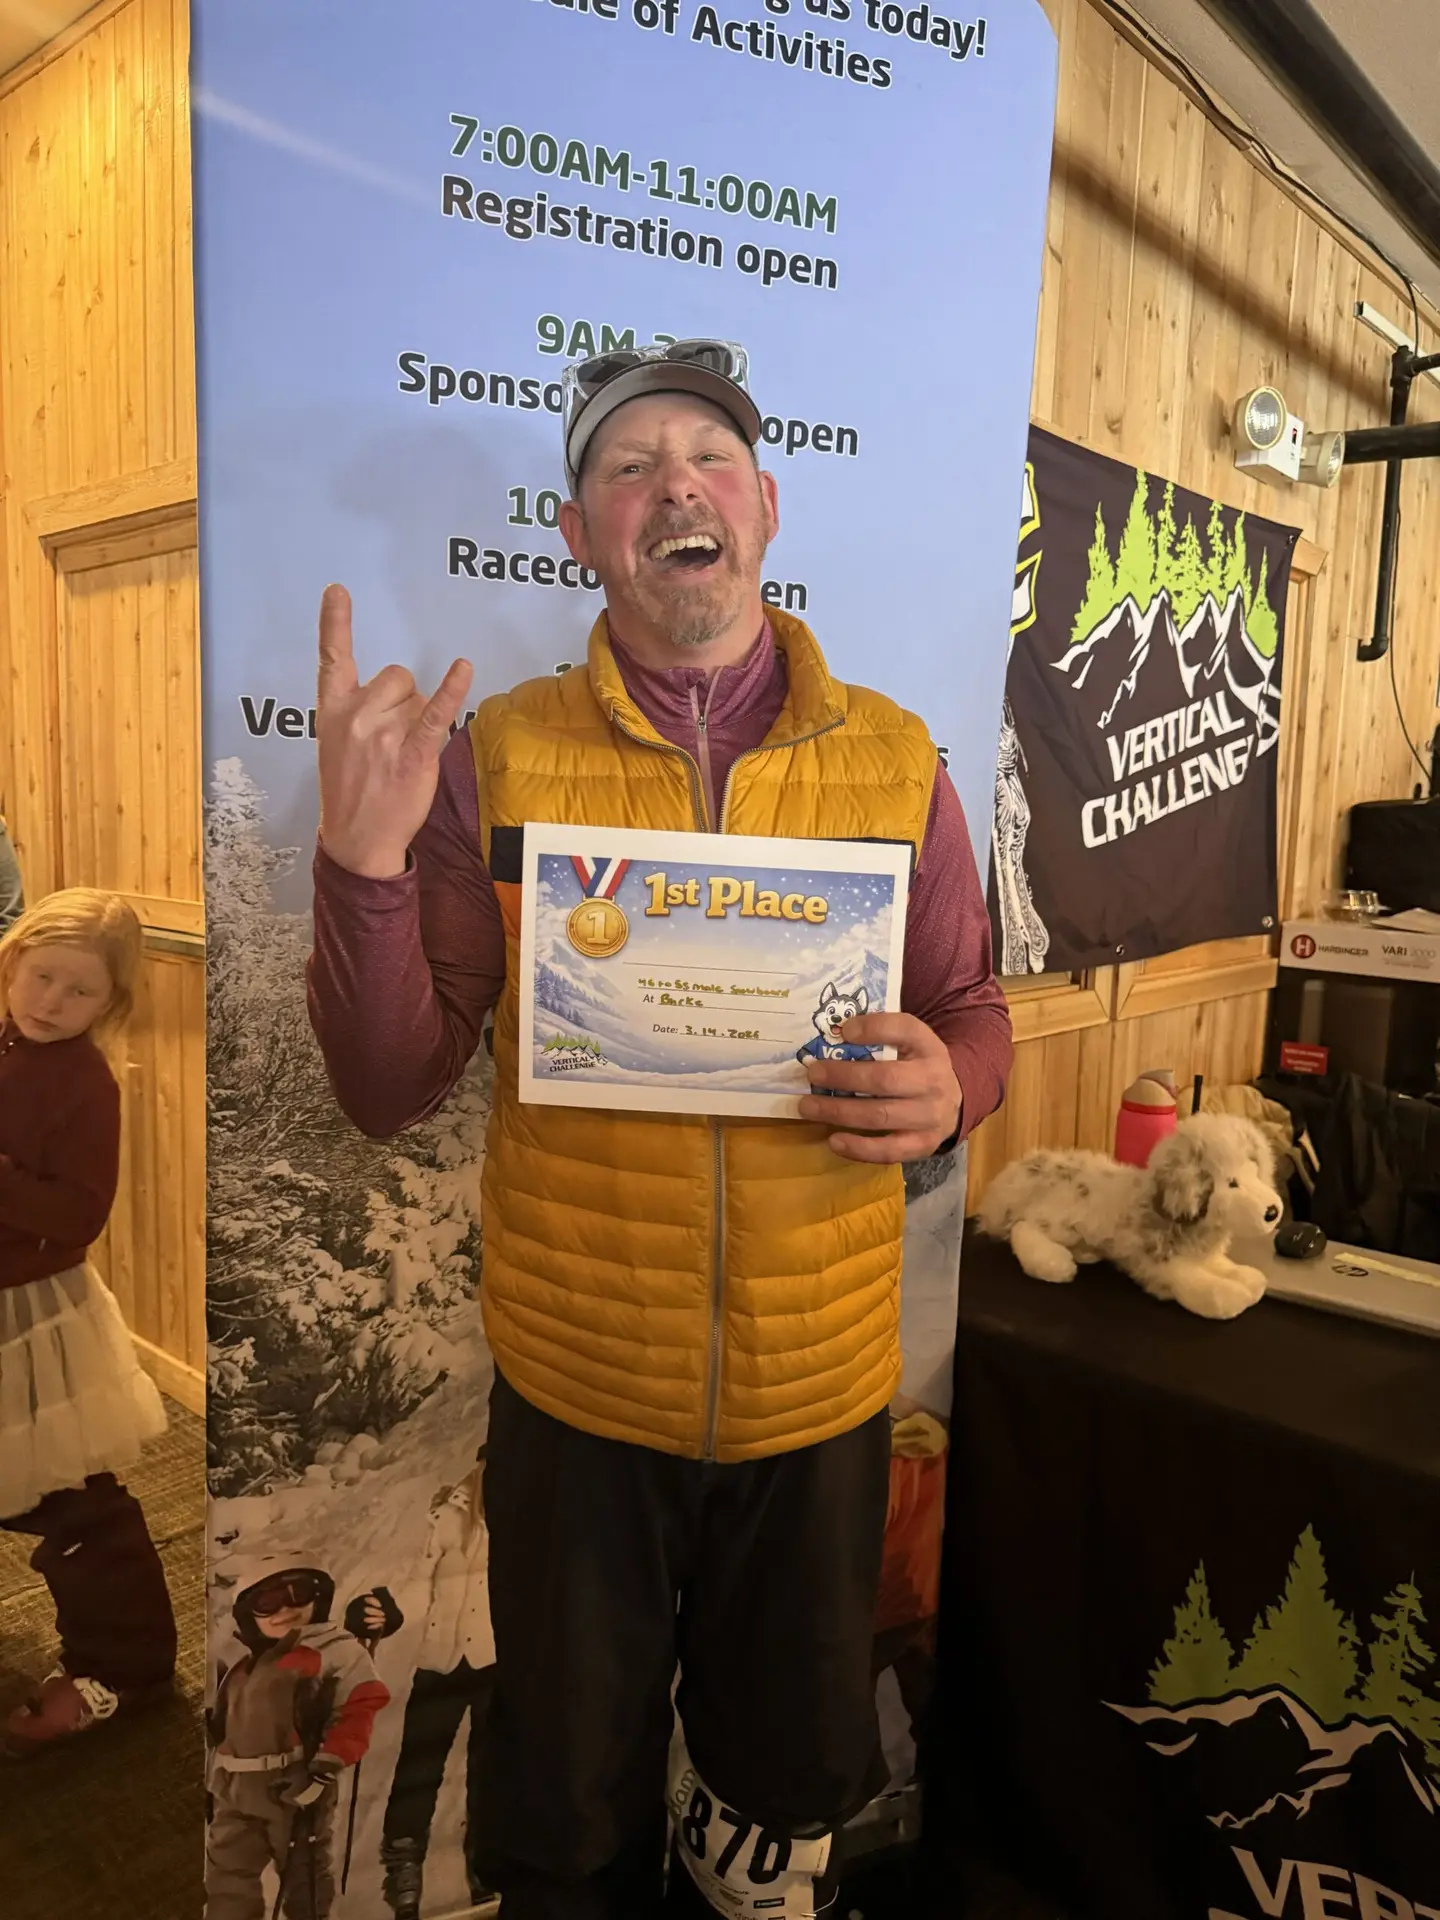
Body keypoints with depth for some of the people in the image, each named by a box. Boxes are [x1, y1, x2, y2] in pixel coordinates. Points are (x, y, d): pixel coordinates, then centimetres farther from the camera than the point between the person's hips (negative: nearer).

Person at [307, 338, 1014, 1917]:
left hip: (822, 1390, 2)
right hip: (574, 1390, -1)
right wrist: (362, 860, -24)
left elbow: (973, 1013, 5)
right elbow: (389, 1088, -8)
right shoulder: (495, 755, -7)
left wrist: (947, 1089, -18)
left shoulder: (895, 760, -4)